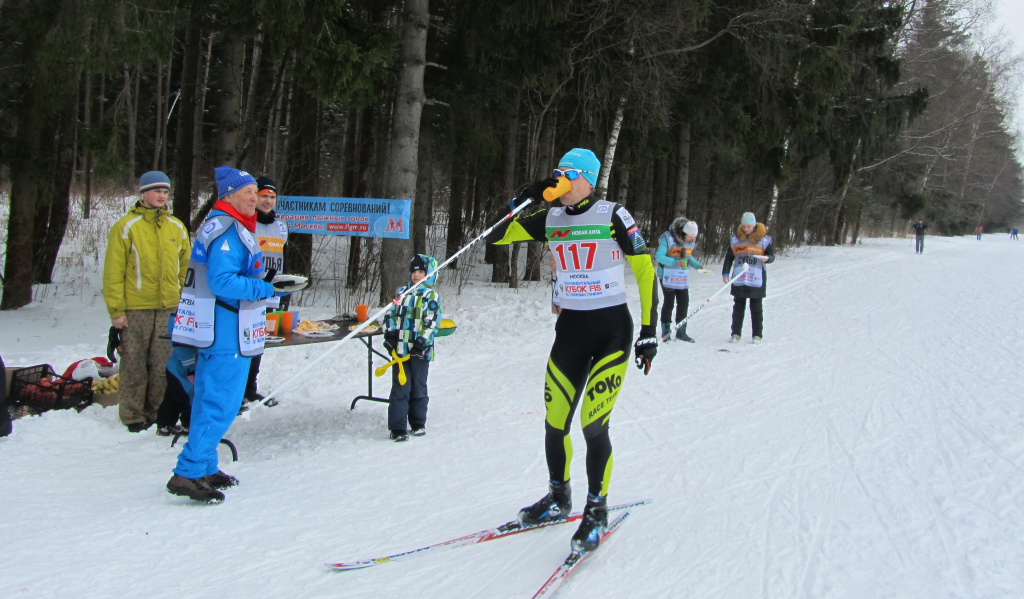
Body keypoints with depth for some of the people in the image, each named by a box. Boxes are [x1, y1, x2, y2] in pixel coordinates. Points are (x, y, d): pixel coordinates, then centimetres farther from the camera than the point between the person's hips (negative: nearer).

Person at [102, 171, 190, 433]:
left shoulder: (177, 228, 12)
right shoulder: (126, 227, -1)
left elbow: (186, 268, 16)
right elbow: (113, 271, -3)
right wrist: (116, 310, -8)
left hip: (170, 308, 3)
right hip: (135, 308, -3)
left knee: (163, 365, 4)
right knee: (135, 365, 1)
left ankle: (157, 412, 16)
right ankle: (133, 416, 12)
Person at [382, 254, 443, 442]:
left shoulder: (431, 296, 0)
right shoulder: (401, 293, 13)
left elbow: (432, 322, -8)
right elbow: (390, 314, 14)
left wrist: (421, 342, -16)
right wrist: (390, 334, 0)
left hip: (420, 351, -3)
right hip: (399, 349, 3)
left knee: (418, 388, 8)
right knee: (400, 388, -1)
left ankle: (418, 424, 23)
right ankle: (397, 428, 0)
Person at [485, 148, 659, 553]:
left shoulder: (613, 216, -8)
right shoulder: (550, 220, 5)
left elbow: (645, 271, -6)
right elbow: (494, 235, 4)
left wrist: (649, 331, -9)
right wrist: (525, 199, -8)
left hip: (612, 329, -4)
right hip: (570, 328, 5)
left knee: (593, 425, -10)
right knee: (554, 424, 4)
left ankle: (597, 510, 11)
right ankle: (558, 499, 29)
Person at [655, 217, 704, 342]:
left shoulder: (690, 241, 3)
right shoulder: (668, 238, -18)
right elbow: (659, 256, -20)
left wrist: (698, 265, 1)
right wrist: (675, 262, -30)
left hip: (683, 277, 6)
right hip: (668, 277, -6)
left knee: (684, 304, 7)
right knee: (669, 303, -2)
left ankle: (681, 332, 18)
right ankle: (666, 332, 9)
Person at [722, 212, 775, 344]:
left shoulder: (763, 238, 0)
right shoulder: (735, 238, 5)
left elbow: (771, 255, 4)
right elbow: (729, 257, 11)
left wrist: (767, 258, -19)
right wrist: (725, 273, 4)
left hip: (756, 279, -2)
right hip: (739, 279, 2)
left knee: (756, 308, 4)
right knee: (738, 307, 7)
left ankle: (757, 335, 11)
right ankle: (736, 333, 13)